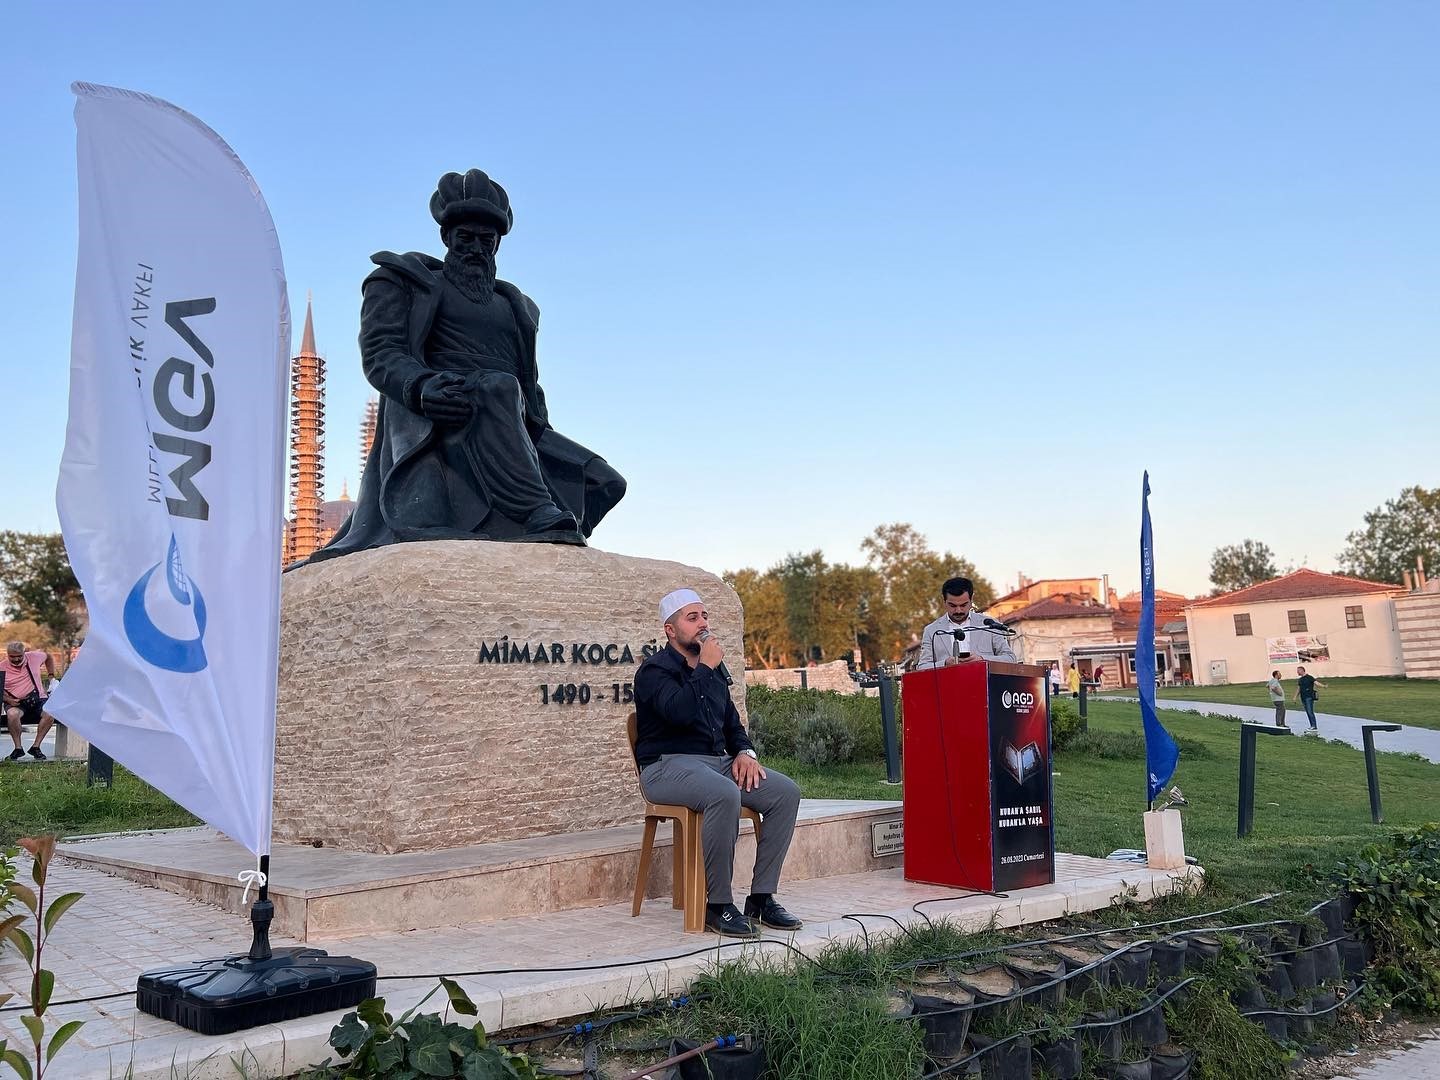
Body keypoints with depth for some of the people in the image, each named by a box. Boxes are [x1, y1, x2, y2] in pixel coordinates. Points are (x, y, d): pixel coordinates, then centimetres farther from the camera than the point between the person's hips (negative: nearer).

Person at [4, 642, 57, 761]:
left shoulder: (34, 657, 2)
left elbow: (49, 657, 24)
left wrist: (52, 676, 16)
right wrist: (8, 700, -13)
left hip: (38, 699, 1)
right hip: (17, 703, -1)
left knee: (50, 713, -31)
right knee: (12, 714, -38)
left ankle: (36, 747, -15)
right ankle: (18, 748, -18)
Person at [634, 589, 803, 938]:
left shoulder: (712, 671, 20)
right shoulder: (655, 669, -4)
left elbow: (732, 722, 25)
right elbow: (681, 712, -24)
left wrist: (745, 752, 4)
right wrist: (705, 668, -14)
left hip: (717, 761, 8)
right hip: (668, 765, -8)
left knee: (786, 791, -14)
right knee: (725, 795, -38)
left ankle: (761, 898, -10)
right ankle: (718, 905, -25)